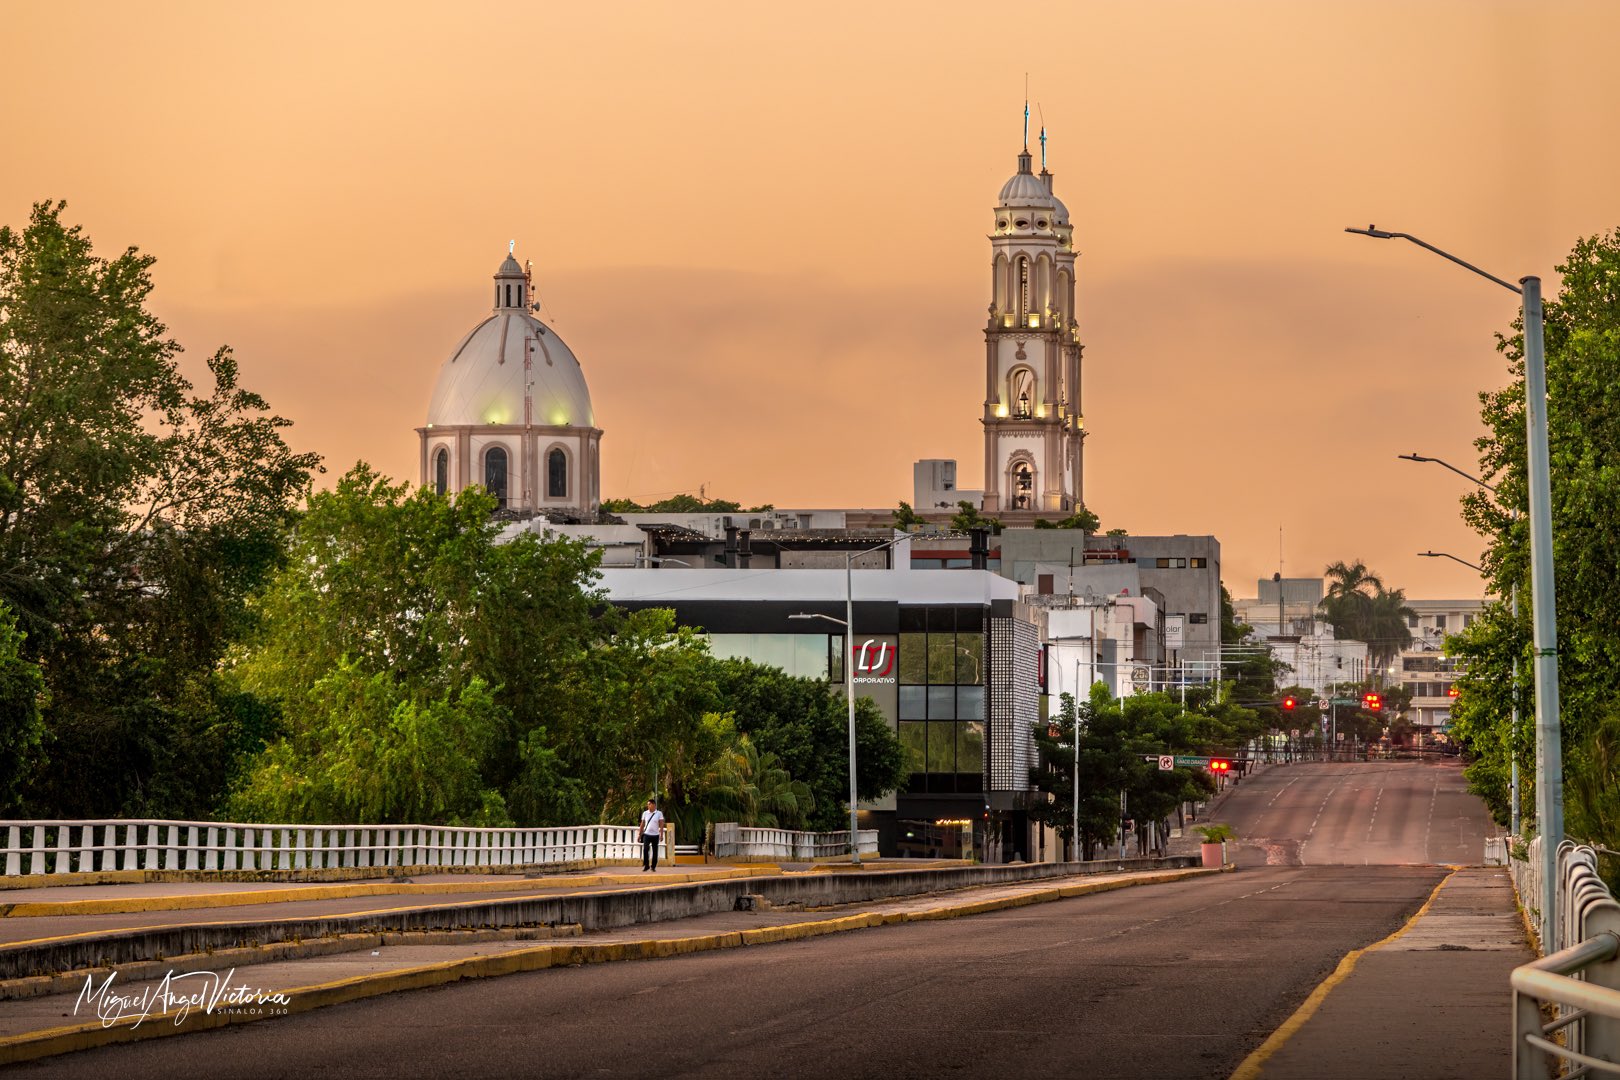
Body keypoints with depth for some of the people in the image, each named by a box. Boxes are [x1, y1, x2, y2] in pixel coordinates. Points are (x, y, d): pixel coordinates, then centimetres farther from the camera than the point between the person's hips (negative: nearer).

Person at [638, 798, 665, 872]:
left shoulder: (659, 813, 1)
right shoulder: (645, 813, 7)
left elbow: (661, 825, -2)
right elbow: (642, 824, 11)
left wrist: (661, 835, -11)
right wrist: (640, 834, 9)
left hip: (655, 835, -1)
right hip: (646, 834, 1)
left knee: (655, 851, 4)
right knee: (645, 849, -16)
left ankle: (653, 866, 15)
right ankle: (646, 865, -9)